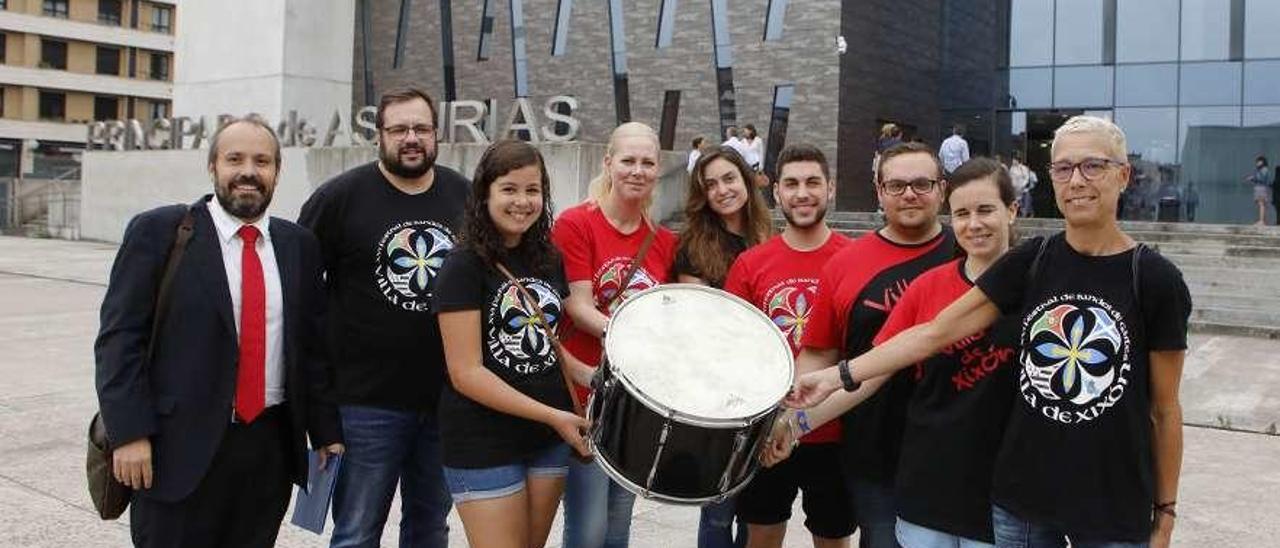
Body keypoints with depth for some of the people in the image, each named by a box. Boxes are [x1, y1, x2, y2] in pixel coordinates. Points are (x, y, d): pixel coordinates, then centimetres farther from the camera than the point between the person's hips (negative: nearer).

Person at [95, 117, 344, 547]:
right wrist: (129, 432, -12)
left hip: (271, 449, 4)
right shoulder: (158, 232, -3)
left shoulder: (299, 245, 8)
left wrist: (326, 431, 9)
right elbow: (119, 337, -5)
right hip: (180, 447, -3)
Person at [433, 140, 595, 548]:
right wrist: (553, 416, -20)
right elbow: (466, 373, -18)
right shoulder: (464, 265, -13)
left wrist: (590, 377, -1)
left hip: (548, 438, 7)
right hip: (483, 443, -6)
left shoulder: (547, 259, 6)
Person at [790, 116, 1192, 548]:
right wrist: (838, 376, -11)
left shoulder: (1156, 280, -8)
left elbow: (1164, 409, -1)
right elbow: (934, 332, -5)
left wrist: (1166, 511, 2)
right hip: (1022, 500, 2)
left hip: (1114, 512, -2)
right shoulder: (1029, 262, -2)